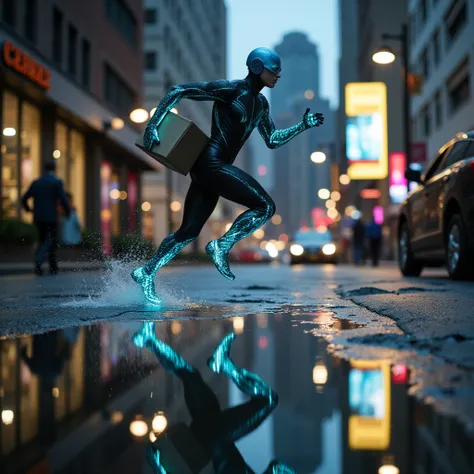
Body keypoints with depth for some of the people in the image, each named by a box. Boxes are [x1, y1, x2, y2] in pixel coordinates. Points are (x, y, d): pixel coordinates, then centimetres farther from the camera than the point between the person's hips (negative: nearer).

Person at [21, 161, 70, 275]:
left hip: (38, 218, 4)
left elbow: (24, 199, 11)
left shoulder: (35, 183, 9)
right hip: (51, 217, -4)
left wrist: (28, 209, 30)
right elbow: (63, 200, -13)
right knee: (51, 241, 2)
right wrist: (68, 212, 3)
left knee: (43, 241, 14)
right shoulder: (57, 182, -5)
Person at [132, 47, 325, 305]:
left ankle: (146, 273, 15)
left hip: (215, 167, 9)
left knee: (189, 231, 9)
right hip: (211, 164, -9)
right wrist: (153, 124, -15)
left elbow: (273, 140, 26)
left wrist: (303, 125, 18)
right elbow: (178, 91, -10)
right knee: (265, 206, -13)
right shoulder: (230, 89, -9)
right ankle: (222, 246, -6)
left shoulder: (260, 103, 17)